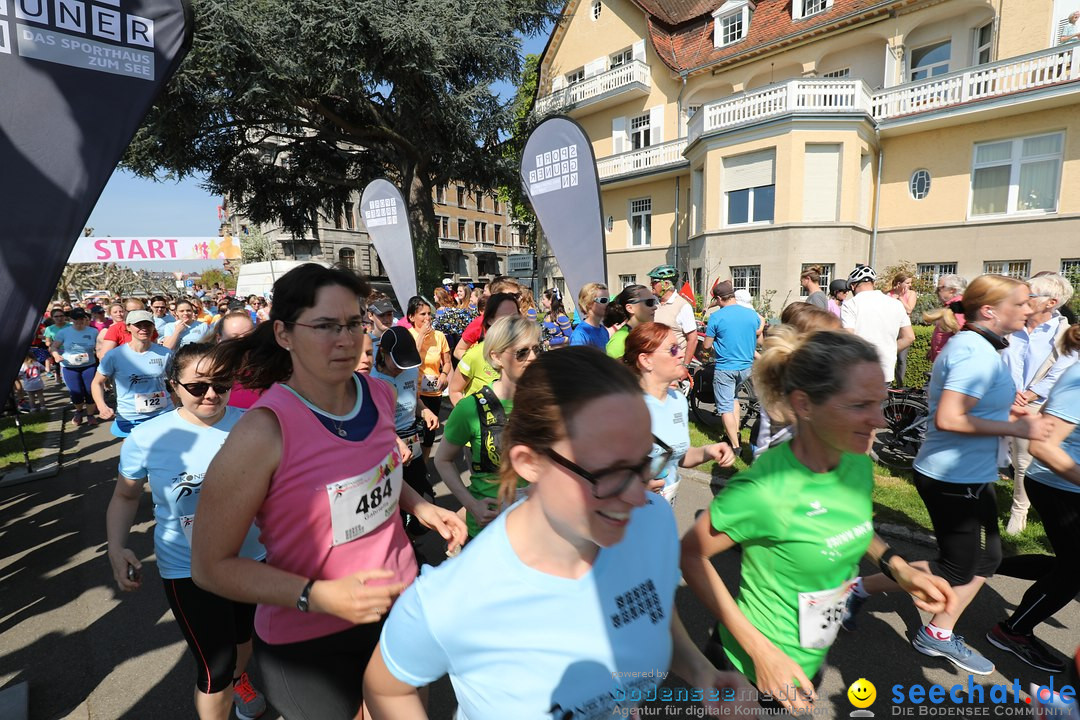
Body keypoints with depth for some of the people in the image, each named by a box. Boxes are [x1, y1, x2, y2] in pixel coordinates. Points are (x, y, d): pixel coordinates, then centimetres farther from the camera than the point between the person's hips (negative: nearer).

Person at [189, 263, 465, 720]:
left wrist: (419, 506, -3)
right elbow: (211, 566, -18)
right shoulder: (263, 432, -25)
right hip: (310, 641, -5)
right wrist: (319, 596, -27)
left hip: (403, 605, 5)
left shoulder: (380, 395, -8)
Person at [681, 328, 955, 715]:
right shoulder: (762, 491, -34)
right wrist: (761, 651, -23)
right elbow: (690, 555, -22)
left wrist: (898, 567, -6)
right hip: (756, 667, -6)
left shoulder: (858, 464, -12)